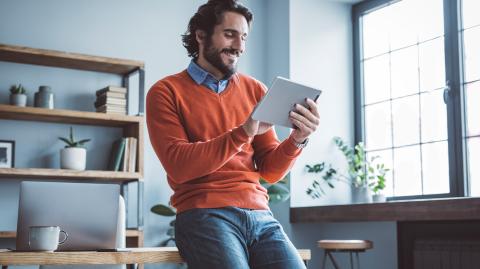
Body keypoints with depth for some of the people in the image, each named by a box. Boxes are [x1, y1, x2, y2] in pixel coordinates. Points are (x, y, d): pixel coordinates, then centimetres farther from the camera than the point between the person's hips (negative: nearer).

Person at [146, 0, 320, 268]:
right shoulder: (166, 92, 3)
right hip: (203, 215, -3)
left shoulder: (256, 91, 13)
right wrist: (243, 132, -19)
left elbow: (270, 171, 10)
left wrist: (297, 140, -9)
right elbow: (179, 167, -10)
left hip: (260, 215, 4)